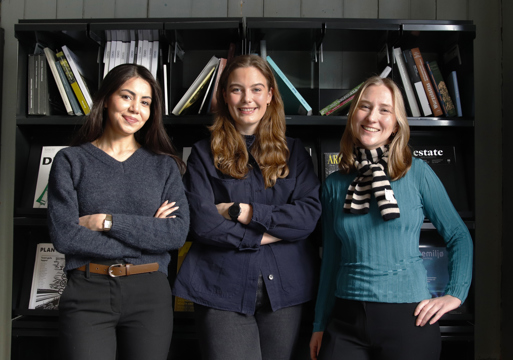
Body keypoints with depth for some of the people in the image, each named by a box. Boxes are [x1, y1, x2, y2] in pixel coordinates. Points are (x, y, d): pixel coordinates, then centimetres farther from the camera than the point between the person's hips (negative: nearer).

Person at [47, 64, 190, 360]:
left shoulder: (164, 165, 8)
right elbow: (64, 235, -8)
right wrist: (146, 233, -8)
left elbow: (178, 233, -5)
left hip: (150, 293, 2)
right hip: (87, 293, -1)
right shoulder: (71, 160, 4)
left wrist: (107, 221, -11)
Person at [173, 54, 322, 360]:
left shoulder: (293, 152, 10)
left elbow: (309, 215, -4)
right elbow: (202, 223, -8)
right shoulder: (205, 153, 4)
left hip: (285, 286, 2)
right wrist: (268, 234, -9)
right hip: (223, 289, -2)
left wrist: (244, 212, -10)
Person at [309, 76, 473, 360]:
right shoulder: (334, 185, 4)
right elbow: (331, 260, 9)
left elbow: (458, 236, 6)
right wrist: (319, 325, 11)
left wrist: (455, 294, -2)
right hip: (347, 320, 2)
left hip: (408, 318, -2)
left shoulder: (417, 173, -3)